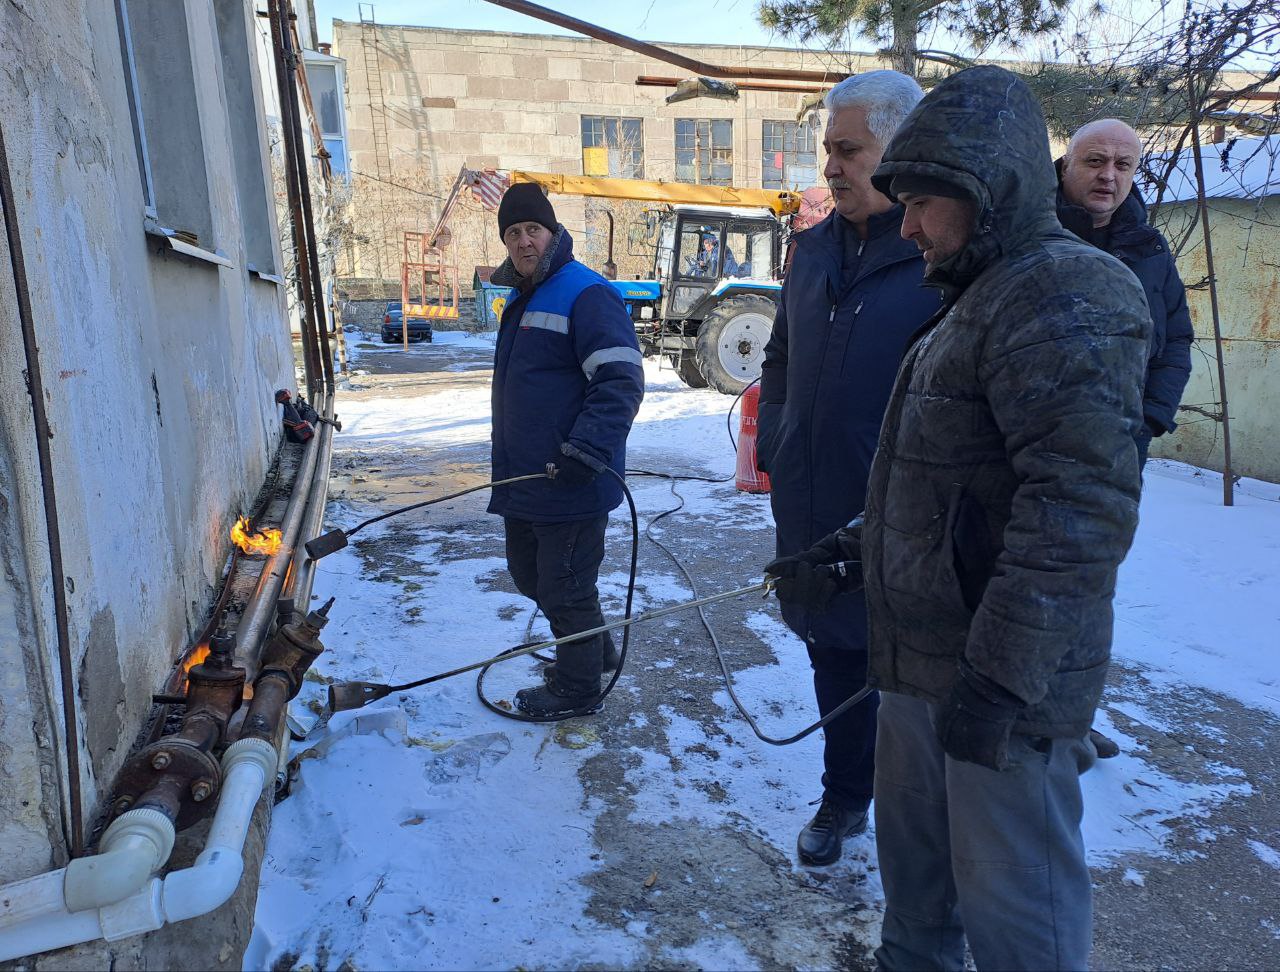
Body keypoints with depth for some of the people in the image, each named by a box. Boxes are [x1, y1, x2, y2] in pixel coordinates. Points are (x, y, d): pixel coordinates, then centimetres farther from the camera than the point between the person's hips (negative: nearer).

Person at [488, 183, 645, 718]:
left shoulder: (586, 294, -15)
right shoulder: (521, 298, 16)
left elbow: (622, 379, -24)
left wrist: (588, 445, -34)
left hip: (570, 481, -10)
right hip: (524, 476, 10)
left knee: (564, 588, 3)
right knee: (530, 575, 22)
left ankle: (577, 688, 23)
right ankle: (595, 652, 41)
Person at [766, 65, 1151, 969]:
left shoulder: (1065, 297, -16)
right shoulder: (979, 300, 16)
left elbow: (1082, 509, -26)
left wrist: (1000, 677, -25)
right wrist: (848, 552, 15)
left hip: (1004, 683, -9)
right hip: (922, 661, 10)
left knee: (1012, 898, 6)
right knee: (913, 852, 24)